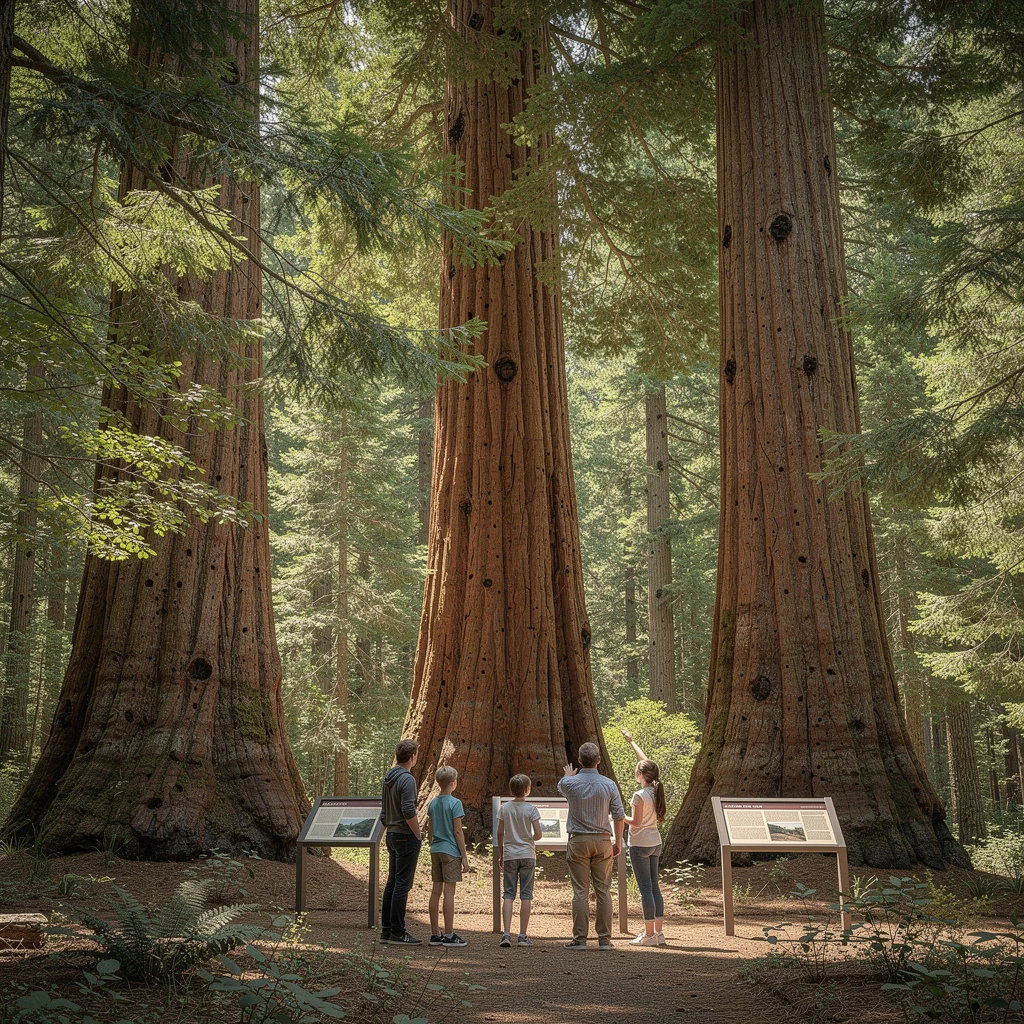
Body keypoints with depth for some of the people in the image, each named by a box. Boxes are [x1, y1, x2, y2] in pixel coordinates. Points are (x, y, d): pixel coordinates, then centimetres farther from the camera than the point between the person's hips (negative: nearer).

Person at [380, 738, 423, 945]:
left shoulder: (388, 778, 11)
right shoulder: (407, 779, -17)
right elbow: (408, 811, -24)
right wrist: (418, 835, -12)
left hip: (391, 835, 9)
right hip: (406, 837, -9)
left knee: (392, 883, 13)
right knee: (402, 885, -5)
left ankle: (386, 930, 17)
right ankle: (397, 932, -2)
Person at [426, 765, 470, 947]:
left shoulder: (432, 803, 8)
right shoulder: (455, 803, -11)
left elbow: (431, 831, 13)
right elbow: (458, 832, -12)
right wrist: (464, 856, -7)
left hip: (436, 851, 7)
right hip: (451, 851, -6)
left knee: (436, 892, 8)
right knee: (449, 892, -4)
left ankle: (435, 934, 13)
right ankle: (449, 935, -1)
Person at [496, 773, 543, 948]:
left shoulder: (504, 808, 1)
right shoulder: (531, 809, -6)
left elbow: (500, 833, 4)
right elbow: (538, 835, -8)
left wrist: (500, 855, 14)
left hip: (509, 855, 2)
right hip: (527, 855, -2)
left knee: (509, 895, 5)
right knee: (526, 896, 4)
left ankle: (506, 934, -5)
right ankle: (523, 936, 5)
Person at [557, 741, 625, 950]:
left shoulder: (571, 783, -7)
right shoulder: (609, 785, -4)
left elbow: (561, 787, 20)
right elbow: (619, 816, 0)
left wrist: (568, 775, 42)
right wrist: (618, 842, 13)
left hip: (578, 841, -1)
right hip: (603, 841, 1)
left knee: (581, 892, 2)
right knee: (603, 891, 6)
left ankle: (580, 939, 2)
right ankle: (604, 939, 8)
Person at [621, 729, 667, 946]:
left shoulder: (639, 795, -19)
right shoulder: (655, 790, 3)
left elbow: (636, 822, -17)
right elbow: (645, 761, 15)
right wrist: (631, 742, 24)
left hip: (640, 845, -8)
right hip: (655, 843, 8)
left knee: (646, 889, -3)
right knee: (654, 887, 12)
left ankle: (649, 934, 0)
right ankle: (658, 932, 14)